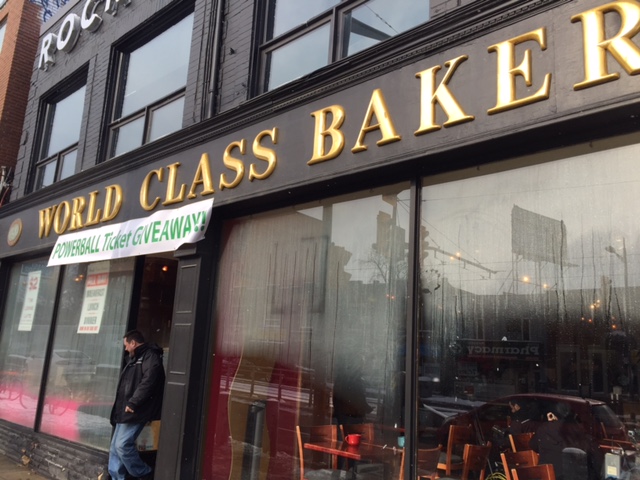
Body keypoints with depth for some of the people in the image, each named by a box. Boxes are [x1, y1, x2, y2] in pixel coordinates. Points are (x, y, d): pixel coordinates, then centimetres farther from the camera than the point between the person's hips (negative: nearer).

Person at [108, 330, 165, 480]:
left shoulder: (150, 356, -10)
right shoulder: (136, 358, 23)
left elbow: (148, 382, -24)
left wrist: (133, 403, -25)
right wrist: (122, 406, 16)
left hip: (135, 412, -10)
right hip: (126, 411, 10)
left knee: (123, 445, -13)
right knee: (115, 448, 9)